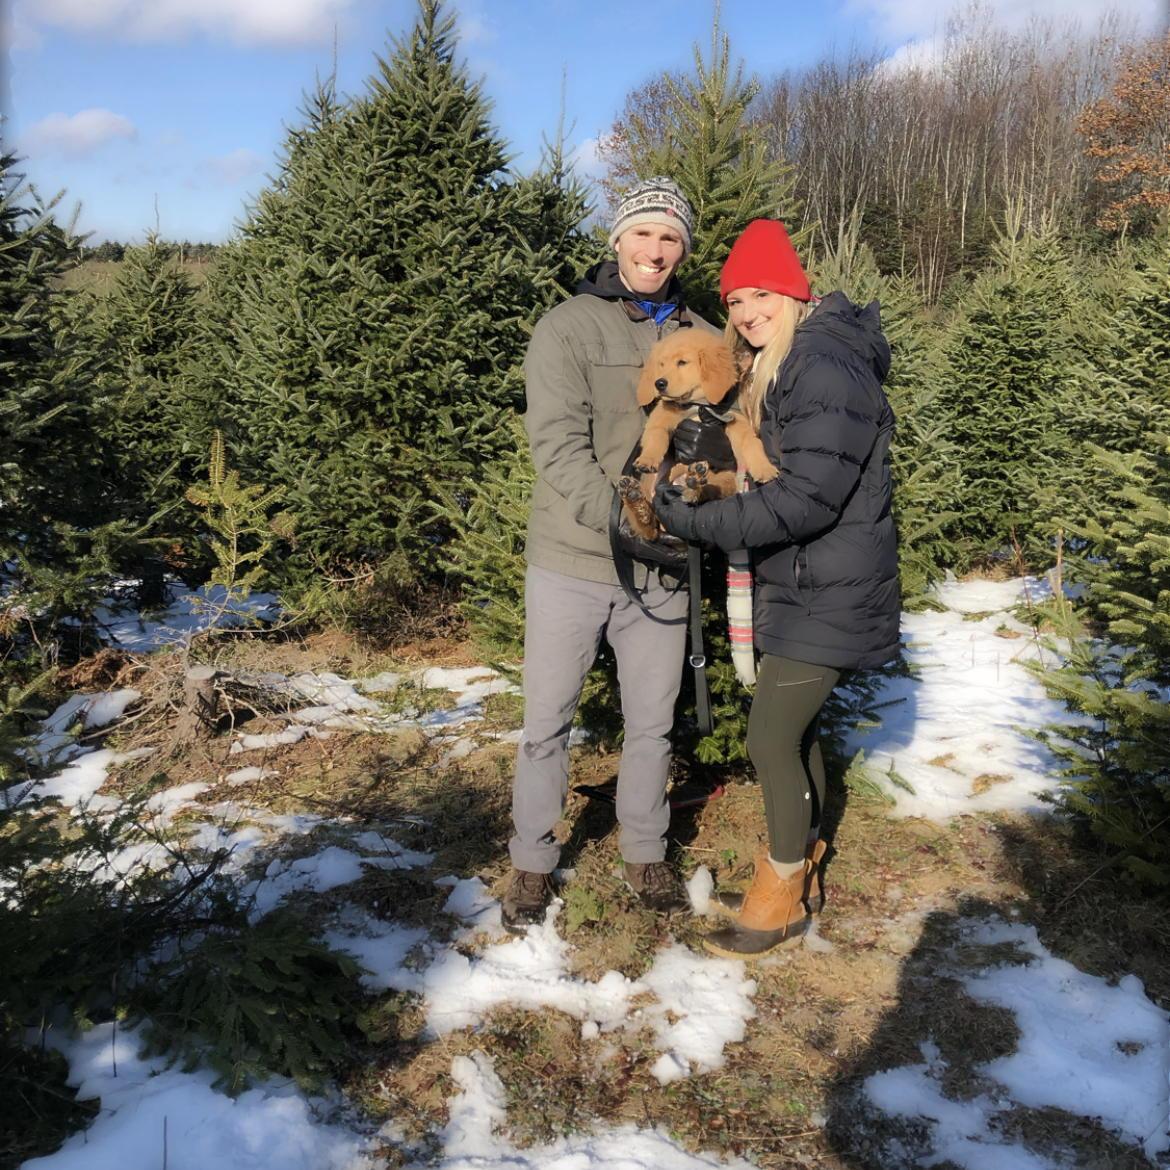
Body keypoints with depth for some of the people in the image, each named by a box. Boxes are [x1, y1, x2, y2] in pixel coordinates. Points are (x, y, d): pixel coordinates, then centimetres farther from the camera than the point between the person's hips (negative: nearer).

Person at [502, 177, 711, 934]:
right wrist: (622, 521, -23)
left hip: (661, 568, 3)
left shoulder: (700, 338, 7)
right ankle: (533, 863, 24)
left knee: (652, 723, 14)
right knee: (548, 723, 7)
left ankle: (646, 853, 33)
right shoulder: (568, 327, -4)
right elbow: (559, 444, -14)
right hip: (572, 562, -3)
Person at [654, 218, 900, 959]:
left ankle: (783, 895, 14)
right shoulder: (786, 368, 13)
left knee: (772, 738, -4)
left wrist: (697, 523, -22)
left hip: (828, 595, -10)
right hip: (803, 585, 10)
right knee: (795, 729, 17)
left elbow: (807, 499, -26)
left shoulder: (826, 370, -20)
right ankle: (800, 871, 33)